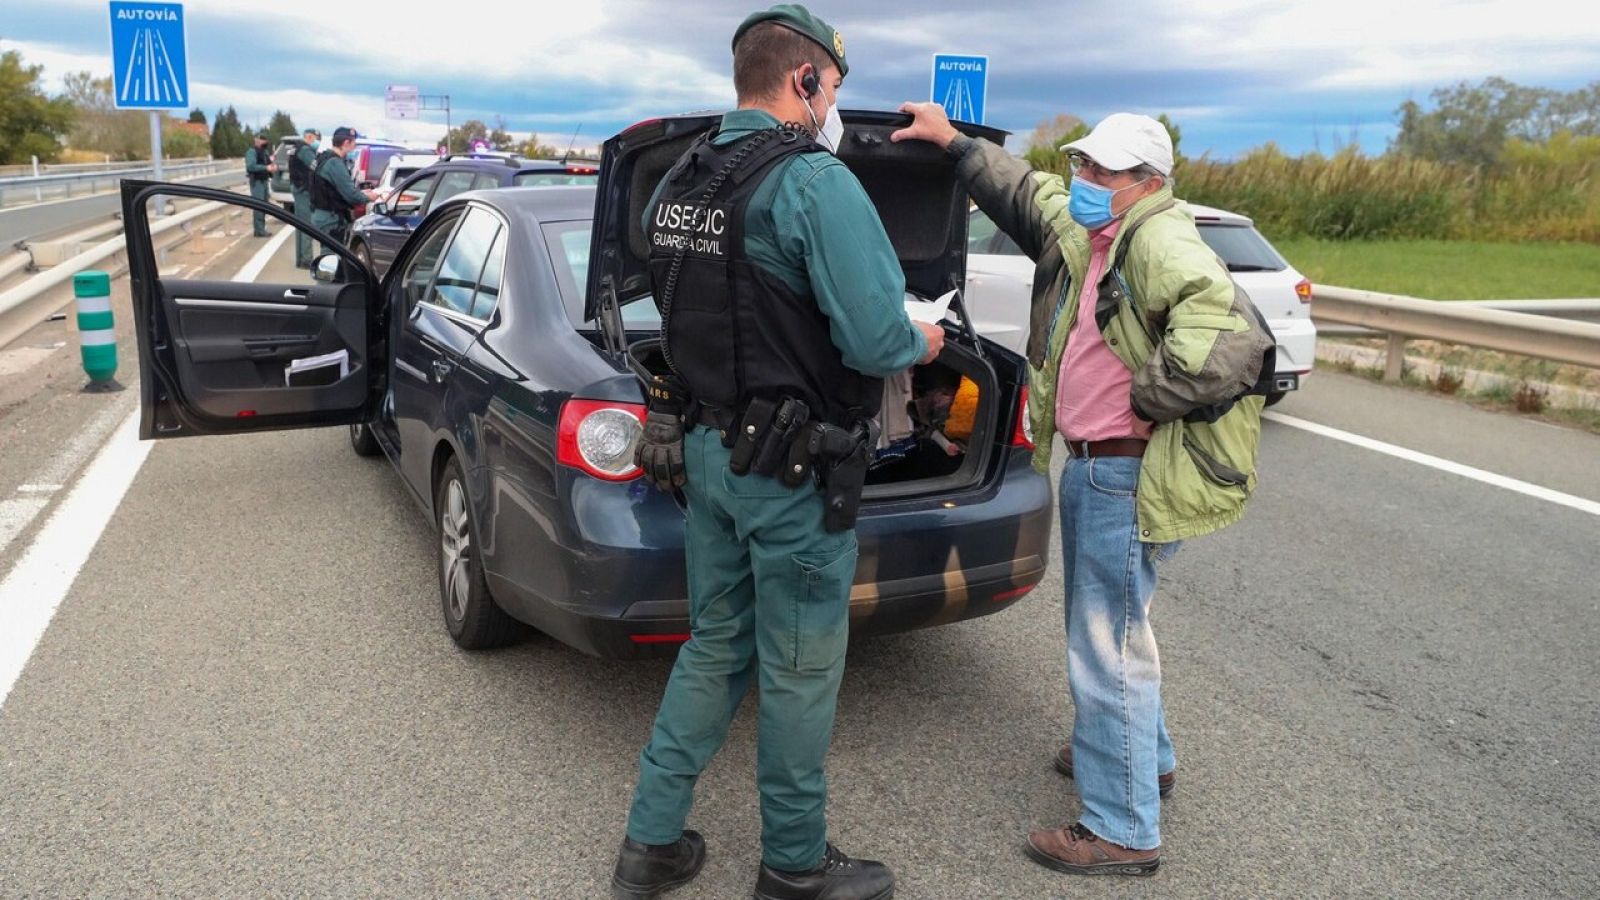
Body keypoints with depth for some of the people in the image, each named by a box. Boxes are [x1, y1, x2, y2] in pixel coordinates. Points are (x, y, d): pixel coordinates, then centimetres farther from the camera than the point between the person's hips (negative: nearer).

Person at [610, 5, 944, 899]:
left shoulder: (678, 182, 9)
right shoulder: (816, 181, -17)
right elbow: (875, 338, -21)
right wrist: (921, 342, 0)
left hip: (703, 448, 8)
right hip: (790, 469, -8)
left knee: (715, 647, 20)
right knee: (799, 673, 8)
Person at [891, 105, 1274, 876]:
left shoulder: (1160, 242, -20)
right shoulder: (1081, 230, 9)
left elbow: (1228, 332, -35)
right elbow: (1022, 192, 25)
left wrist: (1150, 399, -24)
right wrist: (952, 141, 23)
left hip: (1129, 475, -10)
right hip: (1089, 463, 10)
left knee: (1106, 645, -4)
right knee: (1108, 624, 25)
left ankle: (1123, 832, 10)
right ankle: (1144, 755, 46)